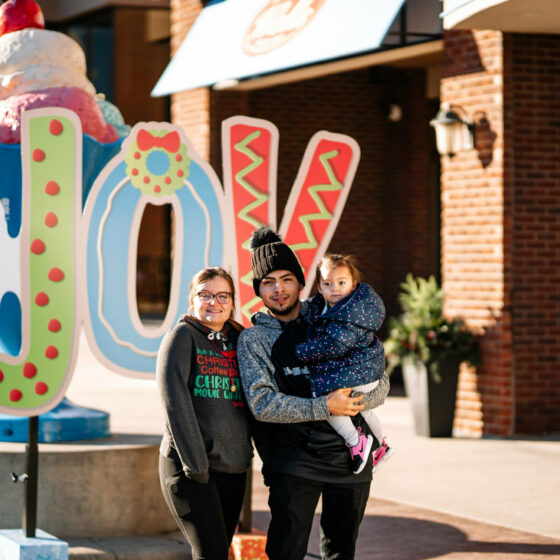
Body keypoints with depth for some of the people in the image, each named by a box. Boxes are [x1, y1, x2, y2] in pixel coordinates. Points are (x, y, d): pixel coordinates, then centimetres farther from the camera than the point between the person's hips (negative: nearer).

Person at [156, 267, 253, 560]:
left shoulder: (238, 340, 13)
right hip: (188, 466, -6)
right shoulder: (182, 337, -4)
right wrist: (195, 464, -18)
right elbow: (175, 402, -12)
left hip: (233, 467, 6)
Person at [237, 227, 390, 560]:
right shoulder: (253, 339, 3)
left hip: (349, 455, 3)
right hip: (294, 459, -2)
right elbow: (261, 403, -11)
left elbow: (381, 384, 6)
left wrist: (353, 401, -16)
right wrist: (325, 407, -20)